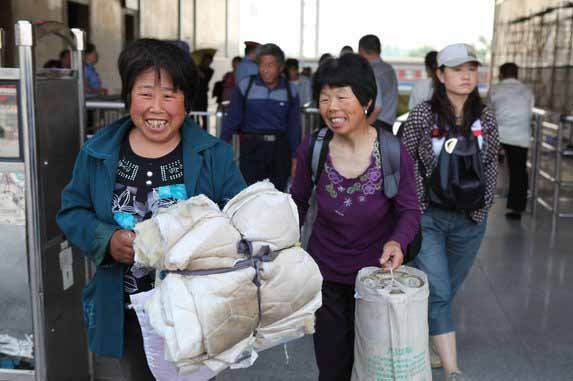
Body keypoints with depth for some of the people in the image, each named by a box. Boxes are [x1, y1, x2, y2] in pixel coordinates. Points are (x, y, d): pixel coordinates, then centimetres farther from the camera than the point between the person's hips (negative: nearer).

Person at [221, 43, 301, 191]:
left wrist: (295, 158, 7)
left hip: (280, 149, 2)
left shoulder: (290, 90, 3)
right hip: (251, 147, -2)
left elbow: (294, 126, 8)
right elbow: (232, 119, -1)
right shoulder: (245, 86, -3)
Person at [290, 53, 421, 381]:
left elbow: (410, 210, -10)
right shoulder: (312, 149, -13)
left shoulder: (394, 153, -20)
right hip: (324, 273, 1)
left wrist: (398, 242, -30)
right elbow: (299, 201, 3)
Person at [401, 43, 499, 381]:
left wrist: (483, 201, 4)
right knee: (438, 293, -8)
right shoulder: (422, 116, -8)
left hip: (470, 220, 4)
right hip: (428, 217, -4)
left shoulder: (486, 118, 2)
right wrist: (416, 203, -6)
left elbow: (492, 164, 13)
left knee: (446, 291, 15)